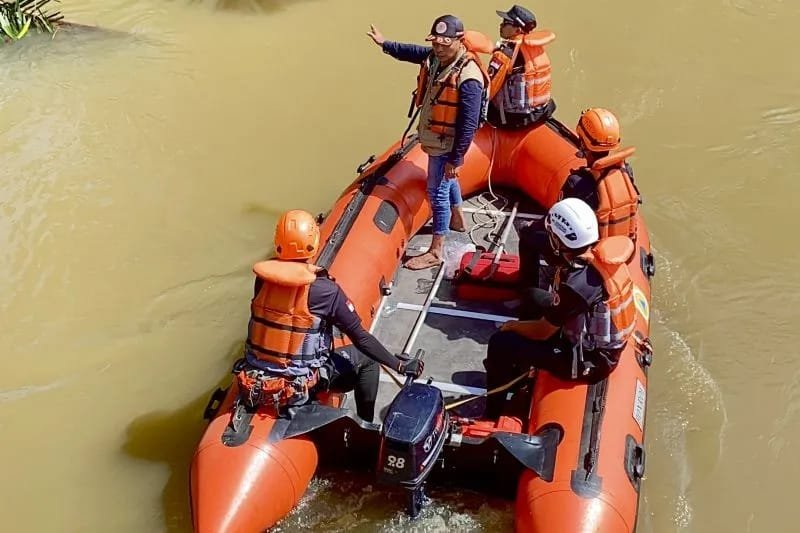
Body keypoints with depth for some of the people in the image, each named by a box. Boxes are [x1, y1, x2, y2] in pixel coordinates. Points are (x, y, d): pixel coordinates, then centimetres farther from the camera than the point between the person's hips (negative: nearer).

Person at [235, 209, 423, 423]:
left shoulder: (263, 277, -6)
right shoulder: (325, 290, -19)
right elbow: (361, 338, -15)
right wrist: (400, 365, -5)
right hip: (299, 385, -5)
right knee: (366, 360, 15)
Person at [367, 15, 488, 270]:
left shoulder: (468, 77, -32)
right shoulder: (435, 57, -7)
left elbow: (469, 124, -29)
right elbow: (412, 52, 19)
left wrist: (456, 158, -26)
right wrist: (385, 44, 20)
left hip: (446, 145, -9)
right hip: (434, 140, 9)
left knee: (437, 192, -2)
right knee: (447, 182, 29)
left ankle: (436, 251, 9)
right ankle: (457, 219, 54)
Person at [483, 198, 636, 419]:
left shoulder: (577, 283, -33)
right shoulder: (602, 251, -10)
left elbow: (542, 332, -18)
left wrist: (513, 326, 2)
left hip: (590, 360, -9)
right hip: (608, 343, 9)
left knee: (500, 344, -8)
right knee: (534, 297, 22)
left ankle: (493, 416, 9)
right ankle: (517, 367, 33)